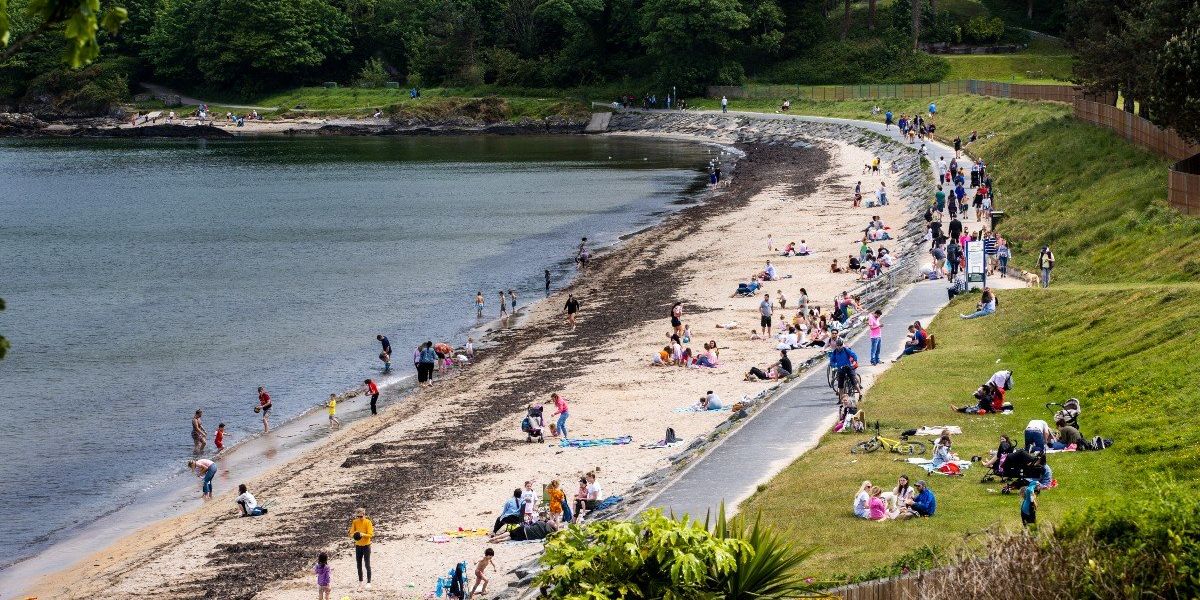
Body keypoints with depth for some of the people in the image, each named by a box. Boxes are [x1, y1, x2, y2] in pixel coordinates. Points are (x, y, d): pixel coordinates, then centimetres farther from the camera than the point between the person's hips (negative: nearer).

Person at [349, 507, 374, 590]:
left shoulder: (368, 522, -11)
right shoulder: (355, 522, 1)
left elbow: (370, 534, -14)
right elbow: (351, 533, 2)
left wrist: (363, 534, -31)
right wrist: (353, 535, -21)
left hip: (366, 545, -4)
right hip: (358, 546, 4)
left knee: (367, 564, -5)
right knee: (359, 564, 10)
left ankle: (369, 582, -1)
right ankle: (360, 582, 20)